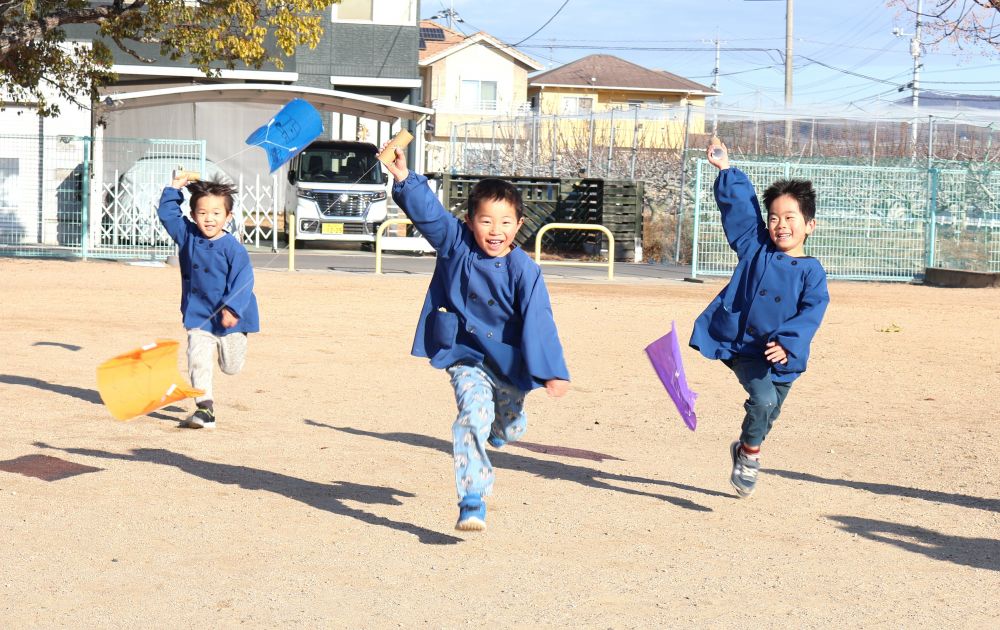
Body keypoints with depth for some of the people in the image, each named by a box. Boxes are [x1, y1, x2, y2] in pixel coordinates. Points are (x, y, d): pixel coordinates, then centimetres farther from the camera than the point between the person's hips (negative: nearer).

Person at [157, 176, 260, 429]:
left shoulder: (233, 248, -16)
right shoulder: (188, 236, -1)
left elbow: (243, 280, -19)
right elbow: (167, 213, 11)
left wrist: (232, 308, -28)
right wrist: (174, 188, 2)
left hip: (228, 319, -3)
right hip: (199, 316, 3)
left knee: (231, 367, 14)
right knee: (198, 362, -12)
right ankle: (204, 409, -8)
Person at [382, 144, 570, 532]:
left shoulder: (523, 270, -19)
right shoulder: (455, 243, -12)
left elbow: (538, 321, -21)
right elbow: (427, 211, -17)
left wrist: (552, 371, -25)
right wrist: (405, 179, -34)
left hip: (507, 359, 1)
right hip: (465, 355, -1)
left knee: (510, 429, 19)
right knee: (474, 415, -23)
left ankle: (495, 426, 60)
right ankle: (472, 501, -19)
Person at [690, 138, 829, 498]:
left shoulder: (812, 272, -4)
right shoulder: (755, 248, 0)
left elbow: (811, 313, -14)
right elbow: (739, 206, 2)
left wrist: (788, 342, -27)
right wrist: (726, 170, -3)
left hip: (781, 356, 1)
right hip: (742, 346, -1)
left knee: (768, 413, 12)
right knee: (763, 400, -21)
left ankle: (745, 450, 42)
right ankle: (749, 454, 3)